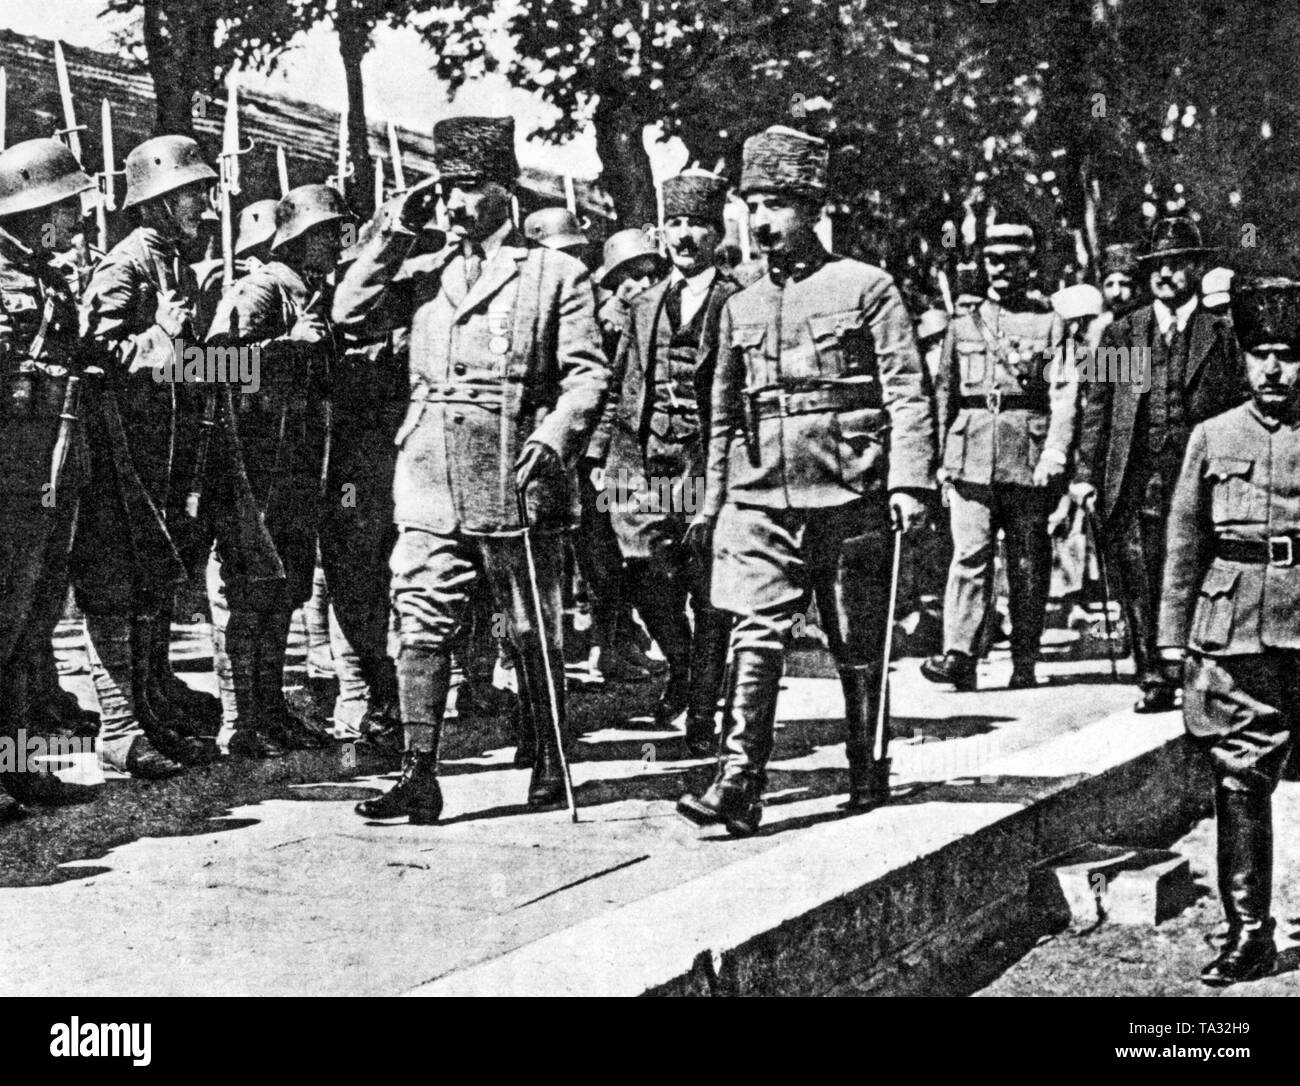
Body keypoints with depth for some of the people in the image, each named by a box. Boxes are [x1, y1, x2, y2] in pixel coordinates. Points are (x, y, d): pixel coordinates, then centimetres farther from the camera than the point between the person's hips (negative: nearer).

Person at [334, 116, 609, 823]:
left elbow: (588, 372, -2)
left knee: (532, 633, 7)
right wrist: (398, 233, 5)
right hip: (430, 479, 4)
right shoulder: (428, 274, 17)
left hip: (514, 479, -3)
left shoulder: (556, 274, 5)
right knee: (422, 625, -3)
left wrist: (556, 436, -18)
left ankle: (550, 764, 21)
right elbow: (350, 312, 7)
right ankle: (419, 777, -3)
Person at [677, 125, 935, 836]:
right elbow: (723, 414, 20)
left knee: (859, 646, 8)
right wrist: (712, 501, 18)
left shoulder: (867, 288, 0)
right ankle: (738, 784, -11)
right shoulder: (740, 307, 14)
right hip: (759, 498, 3)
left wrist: (909, 480, -14)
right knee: (756, 637, -9)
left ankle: (869, 775, 25)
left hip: (849, 493, -3)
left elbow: (907, 393, -4)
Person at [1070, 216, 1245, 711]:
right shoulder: (1122, 332, 12)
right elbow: (1097, 407, 11)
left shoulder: (1222, 333, 6)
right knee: (1140, 587, 0)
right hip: (1135, 482, 2)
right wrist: (1085, 473, 3)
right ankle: (1155, 680, 8)